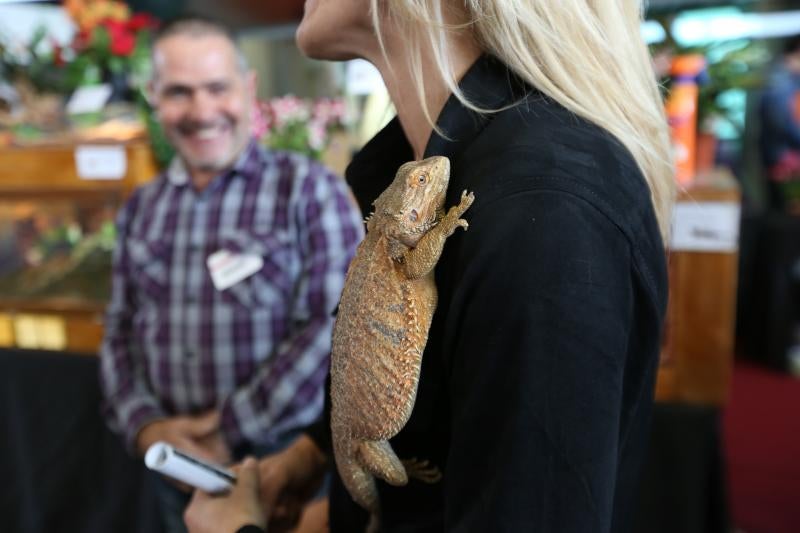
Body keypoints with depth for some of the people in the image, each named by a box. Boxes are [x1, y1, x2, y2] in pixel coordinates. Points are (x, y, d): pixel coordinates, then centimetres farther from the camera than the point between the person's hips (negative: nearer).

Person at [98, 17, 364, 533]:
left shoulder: (309, 189, -8)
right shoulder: (141, 209, 7)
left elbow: (333, 326, -16)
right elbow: (121, 330, 11)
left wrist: (232, 432, -15)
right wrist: (143, 424, -5)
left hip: (288, 460, -4)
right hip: (181, 466, 4)